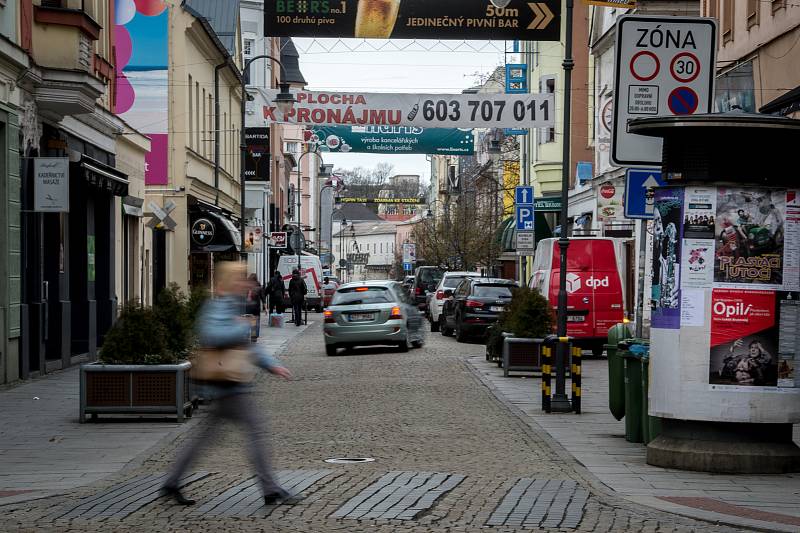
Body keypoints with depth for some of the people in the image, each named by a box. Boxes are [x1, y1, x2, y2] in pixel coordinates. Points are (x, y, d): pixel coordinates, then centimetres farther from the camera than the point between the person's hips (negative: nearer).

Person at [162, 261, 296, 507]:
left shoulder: (233, 307, 20)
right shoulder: (219, 307, -12)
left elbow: (248, 346, 25)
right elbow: (210, 335, -30)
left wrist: (273, 365, 17)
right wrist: (242, 328, -19)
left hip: (226, 386, 10)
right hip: (228, 385, -10)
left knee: (206, 434, 13)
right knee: (256, 431, -7)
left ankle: (171, 483, 17)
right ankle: (270, 490, -4)